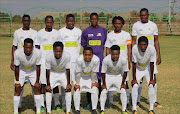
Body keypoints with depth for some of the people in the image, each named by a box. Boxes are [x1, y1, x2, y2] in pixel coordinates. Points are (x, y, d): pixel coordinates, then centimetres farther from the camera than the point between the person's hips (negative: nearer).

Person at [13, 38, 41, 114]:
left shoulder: (37, 52, -31)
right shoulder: (17, 52, -32)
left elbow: (38, 67, -17)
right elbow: (16, 67, -18)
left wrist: (37, 81, -12)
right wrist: (17, 81, -13)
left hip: (33, 71, 0)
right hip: (21, 71, 0)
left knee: (36, 88, -5)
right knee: (17, 90, -6)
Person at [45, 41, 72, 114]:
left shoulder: (67, 57, -32)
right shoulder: (49, 57, -32)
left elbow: (68, 71, -19)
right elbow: (47, 71, -20)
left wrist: (68, 83, -13)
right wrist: (48, 84, -15)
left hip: (63, 73, 0)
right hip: (53, 73, 0)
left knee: (68, 89, -9)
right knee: (48, 89, -9)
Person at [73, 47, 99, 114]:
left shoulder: (96, 60, -35)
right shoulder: (79, 59, -36)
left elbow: (94, 72, -19)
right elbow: (78, 73, -22)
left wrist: (93, 82, -11)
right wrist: (77, 83, -15)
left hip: (91, 77, 1)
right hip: (81, 76, -1)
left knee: (94, 90, -10)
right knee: (76, 90, -12)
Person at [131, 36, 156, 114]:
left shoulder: (152, 49, -30)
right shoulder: (134, 48, -31)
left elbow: (151, 64, -20)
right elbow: (134, 64, -22)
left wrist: (151, 79, -15)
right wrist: (134, 79, -18)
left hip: (148, 69, 0)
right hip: (137, 69, 0)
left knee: (151, 86, -11)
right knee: (135, 86, -12)